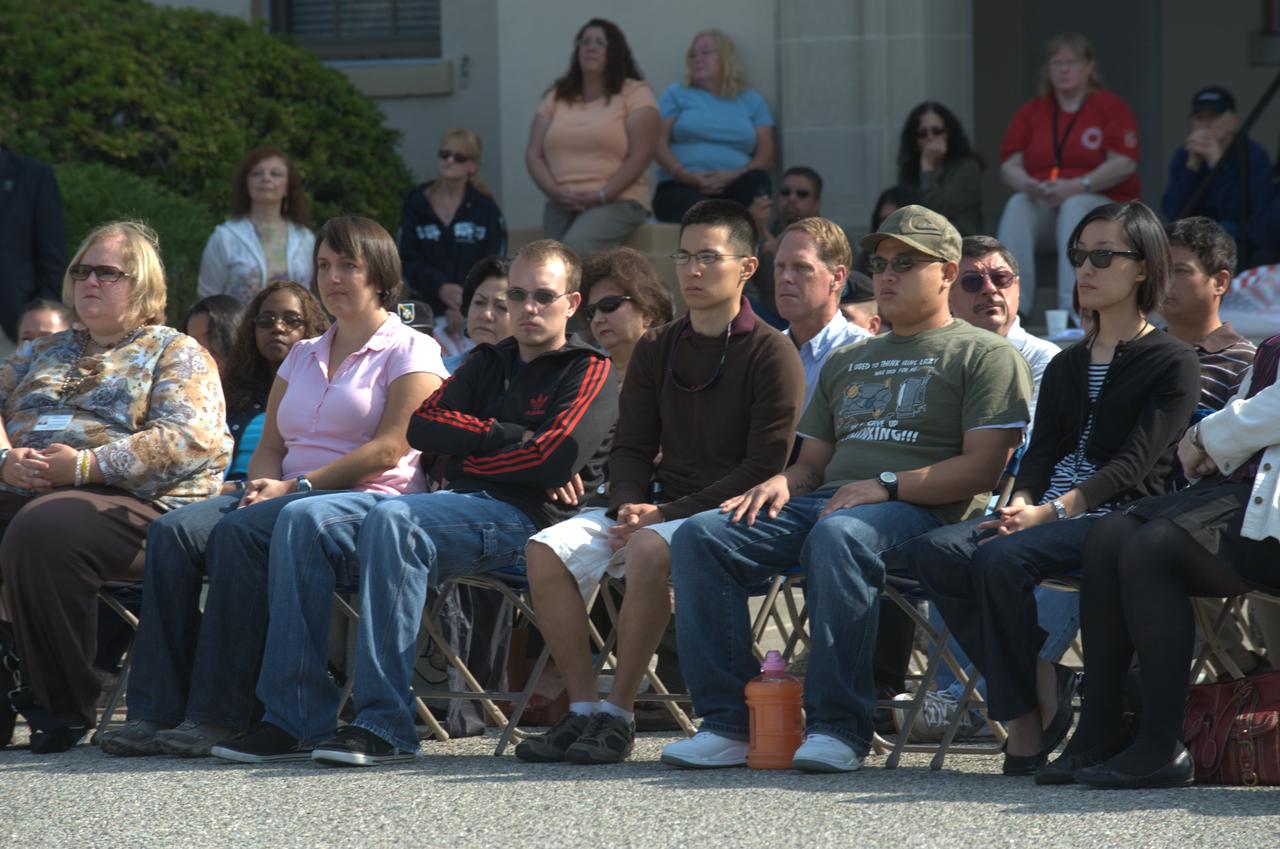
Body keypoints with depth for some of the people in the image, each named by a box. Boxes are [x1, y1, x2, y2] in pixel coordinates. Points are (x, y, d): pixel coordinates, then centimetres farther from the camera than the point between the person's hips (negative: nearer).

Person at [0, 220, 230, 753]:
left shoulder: (175, 352, 10)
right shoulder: (45, 352, 30)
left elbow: (187, 440, -7)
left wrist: (86, 465, -15)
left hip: (136, 500, -6)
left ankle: (63, 709, -30)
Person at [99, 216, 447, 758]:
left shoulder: (409, 351, 4)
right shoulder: (302, 356, 26)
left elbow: (389, 448, -9)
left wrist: (298, 486, -15)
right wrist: (262, 484, -4)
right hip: (288, 495, 7)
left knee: (241, 532, -35)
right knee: (173, 531, -22)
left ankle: (219, 714, -37)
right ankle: (155, 709, -30)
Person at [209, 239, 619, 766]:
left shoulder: (589, 373, 7)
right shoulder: (487, 364, 28)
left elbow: (553, 460, -10)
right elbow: (422, 425, 11)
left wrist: (470, 459, 1)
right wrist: (509, 437, 0)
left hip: (522, 518, -7)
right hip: (456, 503, 7)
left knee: (391, 519, -35)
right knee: (304, 520, -15)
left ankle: (385, 725, -41)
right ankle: (294, 718, -23)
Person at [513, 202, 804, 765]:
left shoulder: (771, 354, -4)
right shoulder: (657, 349, 16)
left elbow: (765, 466, -11)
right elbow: (631, 447, 16)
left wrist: (668, 513, -16)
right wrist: (629, 505, -8)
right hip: (656, 509, 6)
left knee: (650, 550, -37)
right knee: (546, 549, -18)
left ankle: (618, 713, -27)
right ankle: (582, 710, -17)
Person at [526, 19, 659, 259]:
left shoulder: (635, 93, 4)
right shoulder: (557, 97, 17)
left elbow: (640, 156, -5)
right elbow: (533, 154, 12)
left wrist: (600, 196, -15)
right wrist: (555, 192, -8)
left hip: (617, 202, -4)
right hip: (561, 205, 4)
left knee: (574, 249, -34)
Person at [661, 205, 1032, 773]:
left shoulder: (983, 355, 7)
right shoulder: (848, 361, 31)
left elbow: (982, 469, -5)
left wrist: (887, 484, -16)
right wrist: (781, 483, 4)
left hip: (919, 510, -7)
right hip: (827, 501, 7)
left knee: (837, 537, -41)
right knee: (700, 536, -17)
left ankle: (838, 726, -39)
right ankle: (729, 722, -21)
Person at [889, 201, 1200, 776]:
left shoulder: (1173, 364, 3)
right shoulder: (1065, 367, 25)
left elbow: (1134, 462, -9)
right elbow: (1042, 450, 13)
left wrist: (1052, 512, -21)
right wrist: (1021, 504, -11)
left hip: (1123, 515, -6)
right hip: (1049, 514, 7)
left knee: (1003, 559, -33)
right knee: (937, 553, -22)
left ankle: (1029, 713, -18)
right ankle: (1038, 692, -21)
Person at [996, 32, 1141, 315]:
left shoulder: (1111, 108, 2)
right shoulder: (1031, 111, 14)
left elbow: (1124, 164, -10)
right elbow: (1009, 165, 8)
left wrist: (1076, 187, -21)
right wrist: (1026, 184, -17)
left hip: (1105, 202, -3)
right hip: (1042, 203, 3)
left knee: (1075, 207, -37)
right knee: (1017, 207, -29)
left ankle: (1071, 307, -48)